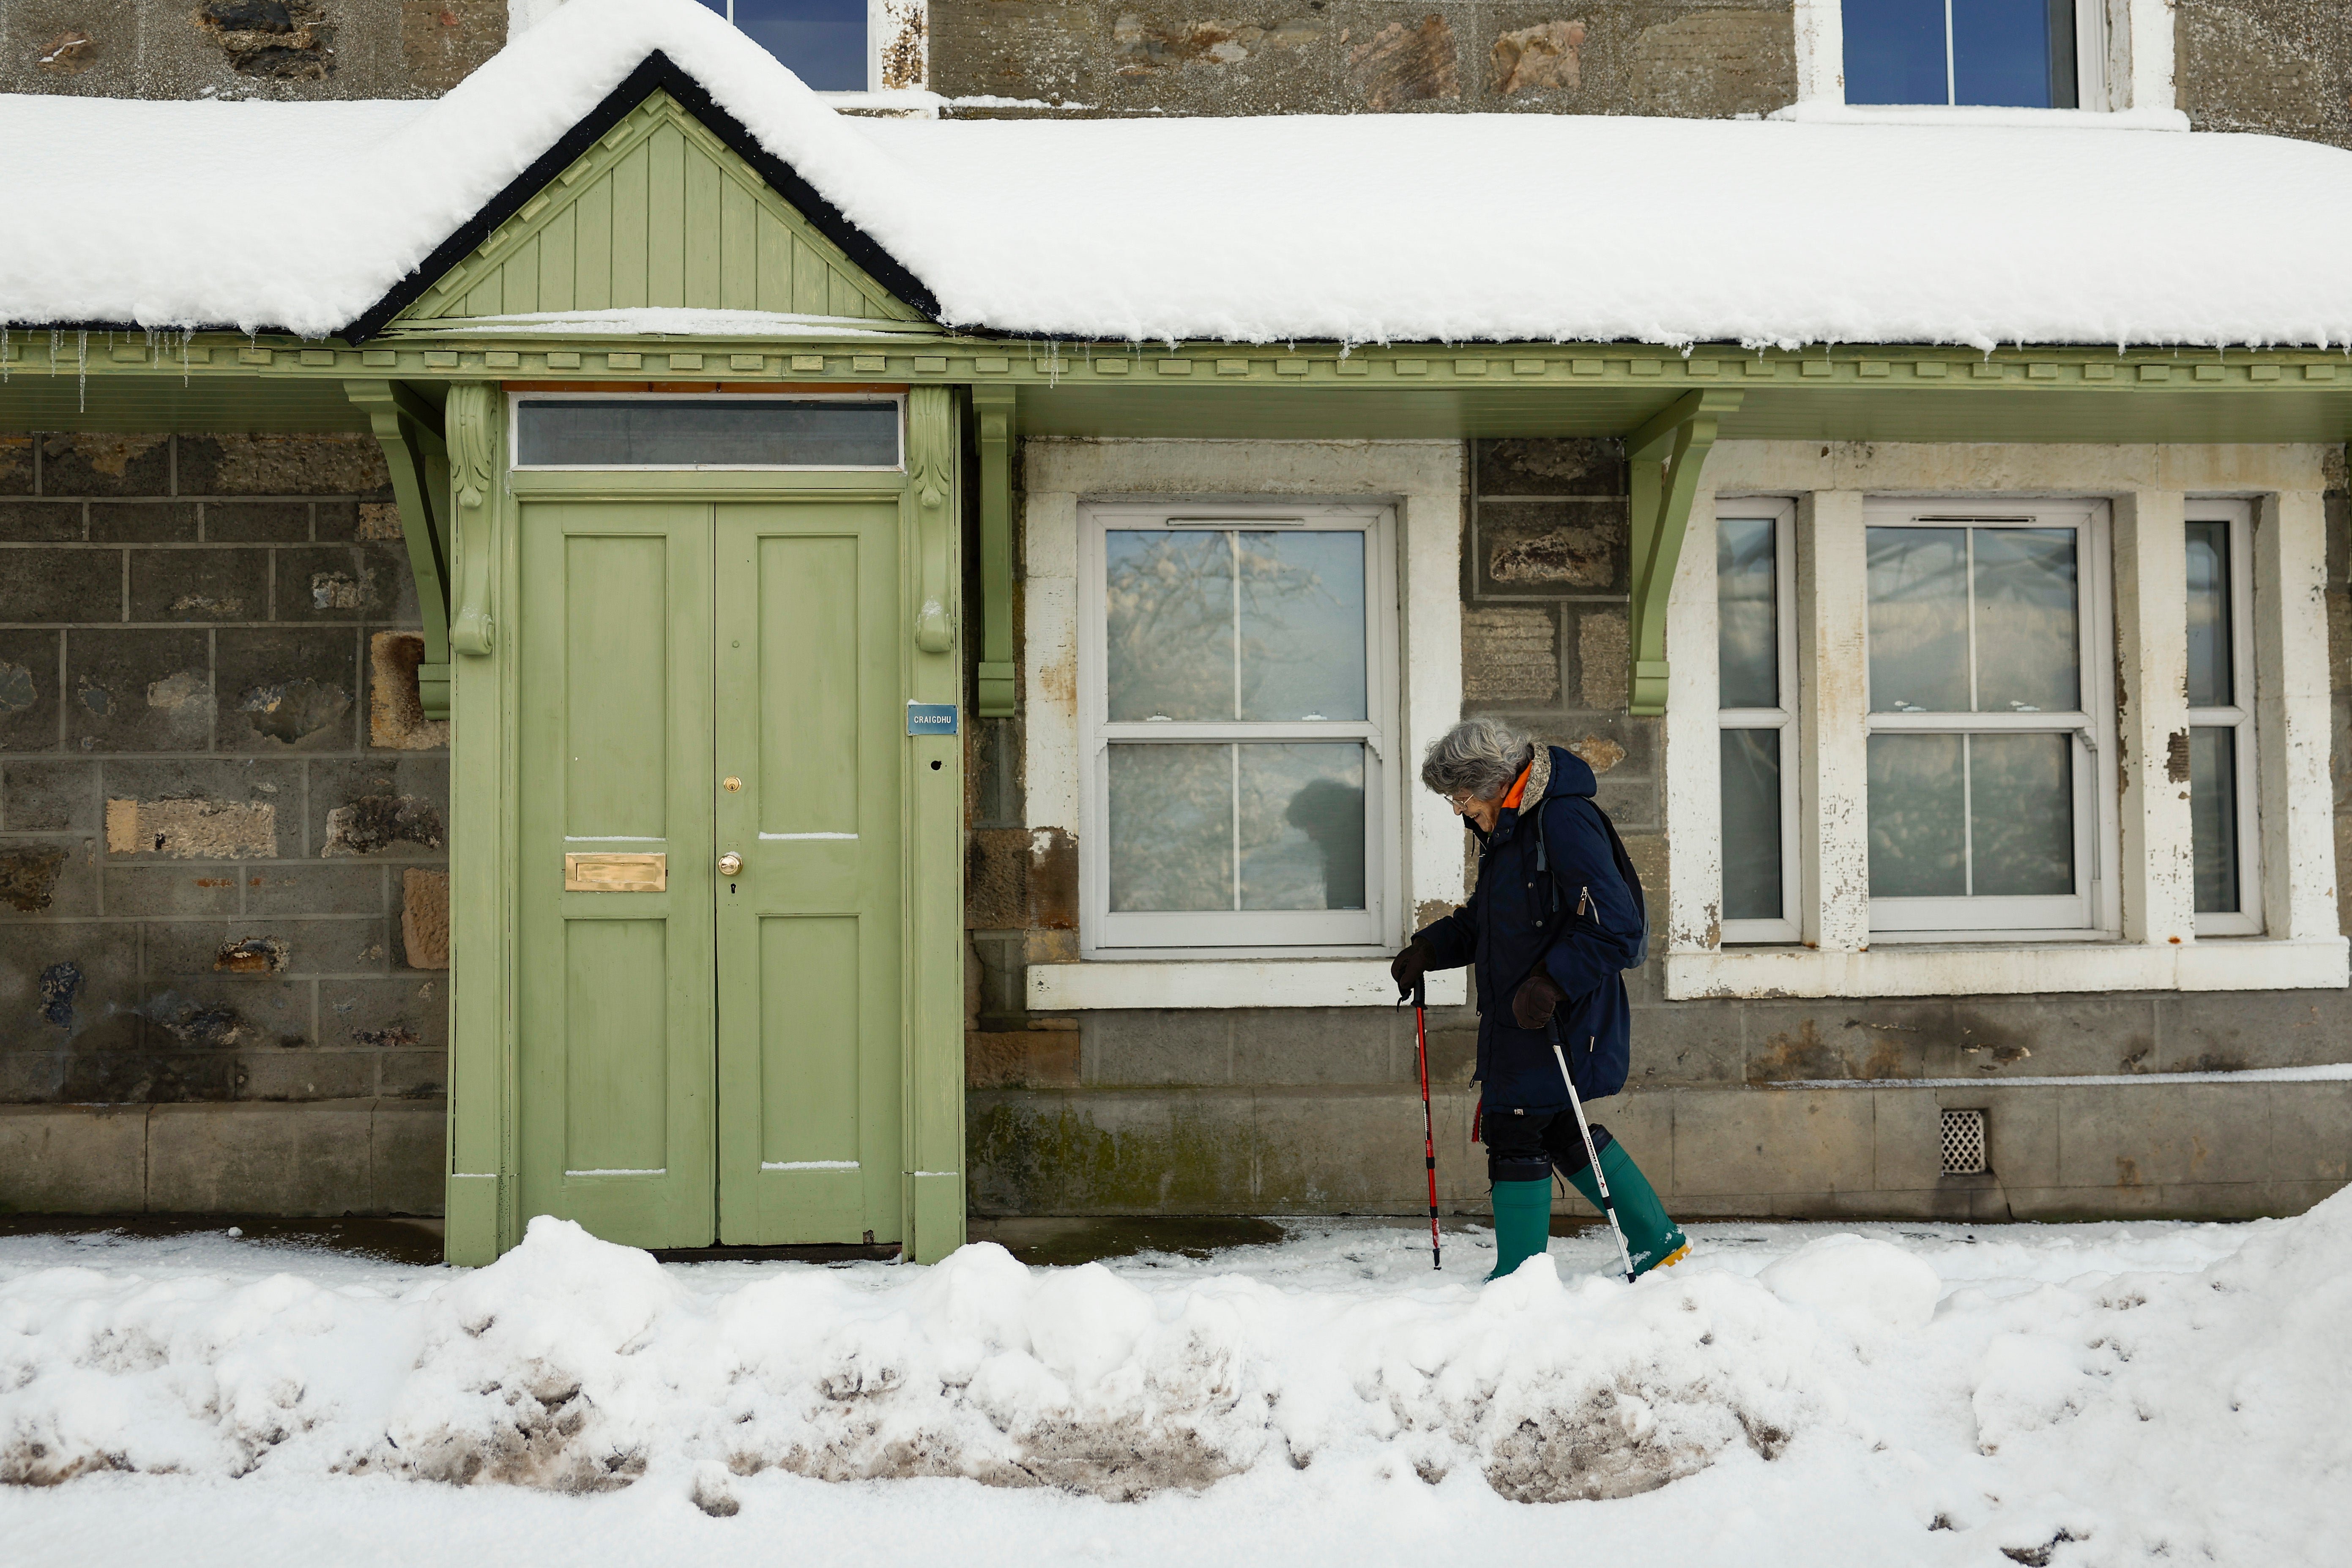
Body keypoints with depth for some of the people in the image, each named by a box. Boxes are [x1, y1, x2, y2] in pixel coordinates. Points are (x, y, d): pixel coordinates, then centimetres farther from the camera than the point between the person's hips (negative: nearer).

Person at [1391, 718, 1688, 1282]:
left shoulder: (1565, 822, -19)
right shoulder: (1508, 828, 12)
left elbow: (1614, 928, -23)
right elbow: (1483, 920, 23)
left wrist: (1552, 982, -28)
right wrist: (1430, 947, 10)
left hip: (1555, 1022, -10)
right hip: (1516, 1018, 10)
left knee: (1515, 1131, -4)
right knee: (1560, 1133, 16)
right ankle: (1657, 1242, 29)